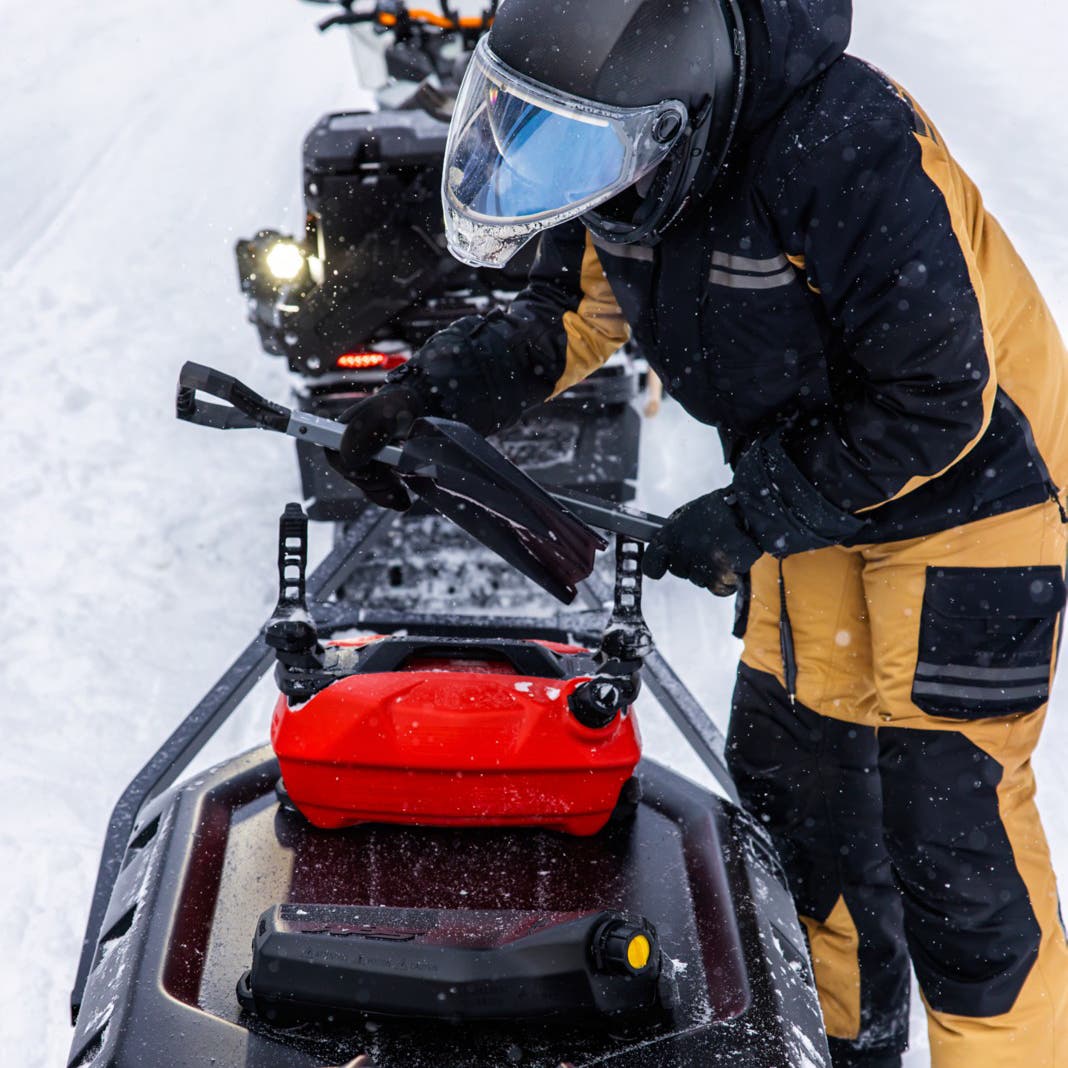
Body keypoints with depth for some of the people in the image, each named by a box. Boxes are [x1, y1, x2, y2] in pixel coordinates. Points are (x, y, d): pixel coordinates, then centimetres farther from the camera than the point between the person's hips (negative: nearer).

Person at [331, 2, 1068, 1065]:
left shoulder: (847, 146, -33)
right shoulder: (616, 170, -11)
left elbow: (934, 399, -28)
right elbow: (565, 314, 5)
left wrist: (750, 518, -24)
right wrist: (429, 392, -13)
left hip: (965, 487, -8)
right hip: (810, 485, 8)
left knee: (945, 810, -8)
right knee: (786, 768, 14)